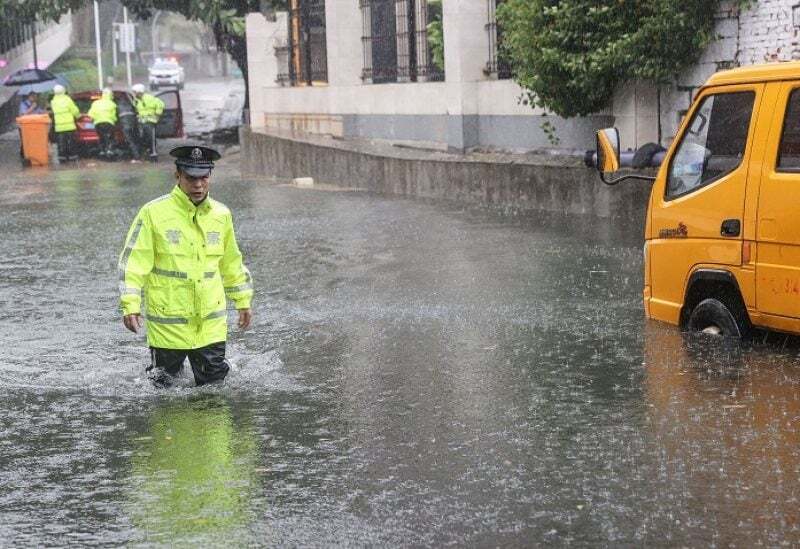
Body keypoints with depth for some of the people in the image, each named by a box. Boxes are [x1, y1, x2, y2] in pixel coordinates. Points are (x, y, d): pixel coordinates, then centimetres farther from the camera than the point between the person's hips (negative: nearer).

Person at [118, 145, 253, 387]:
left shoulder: (221, 215, 6)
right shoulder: (154, 213, -9)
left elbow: (231, 263, 18)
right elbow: (133, 261, -9)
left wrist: (243, 302, 20)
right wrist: (131, 305, -16)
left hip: (211, 323, 3)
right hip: (167, 322, -3)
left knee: (214, 381, 5)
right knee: (164, 385, 7)